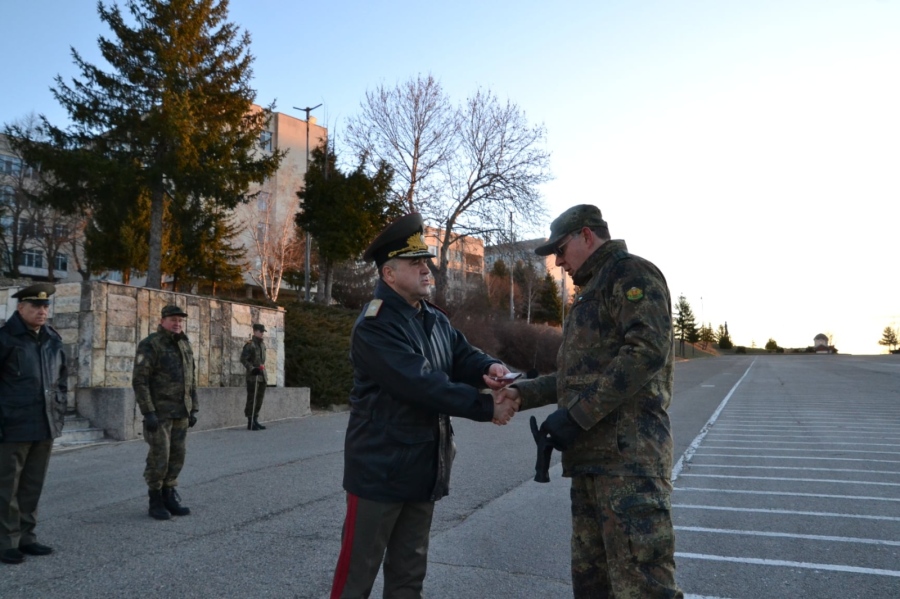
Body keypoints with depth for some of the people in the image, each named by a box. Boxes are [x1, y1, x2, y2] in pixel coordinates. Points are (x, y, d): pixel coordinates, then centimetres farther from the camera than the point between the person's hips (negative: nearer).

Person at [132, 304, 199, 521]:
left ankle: (168, 497, 18)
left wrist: (193, 410, 9)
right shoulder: (149, 346, -12)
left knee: (177, 455, 7)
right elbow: (139, 381, -16)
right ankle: (155, 502, 9)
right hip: (159, 411, -7)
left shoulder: (185, 347, 10)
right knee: (159, 457, -4)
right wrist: (148, 413, -21)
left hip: (180, 412, 7)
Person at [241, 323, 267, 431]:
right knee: (252, 400, -4)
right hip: (253, 376, -8)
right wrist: (252, 369, -20)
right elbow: (243, 359, -13)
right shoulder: (249, 344, -8)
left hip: (262, 376, 8)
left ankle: (255, 421, 17)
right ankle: (250, 423, 0)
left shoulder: (262, 345, 16)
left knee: (259, 399, 10)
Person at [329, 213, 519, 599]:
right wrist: (487, 408, -24)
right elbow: (422, 385, -27)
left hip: (423, 468, 8)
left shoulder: (436, 321, 10)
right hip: (380, 468, -8)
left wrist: (489, 368, -20)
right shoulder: (374, 327, -19)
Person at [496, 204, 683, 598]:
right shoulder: (593, 292, 26)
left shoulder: (630, 273, -4)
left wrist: (576, 416, -20)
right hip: (592, 455, 10)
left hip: (627, 452, -10)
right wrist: (524, 393, 14)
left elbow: (648, 351, -19)